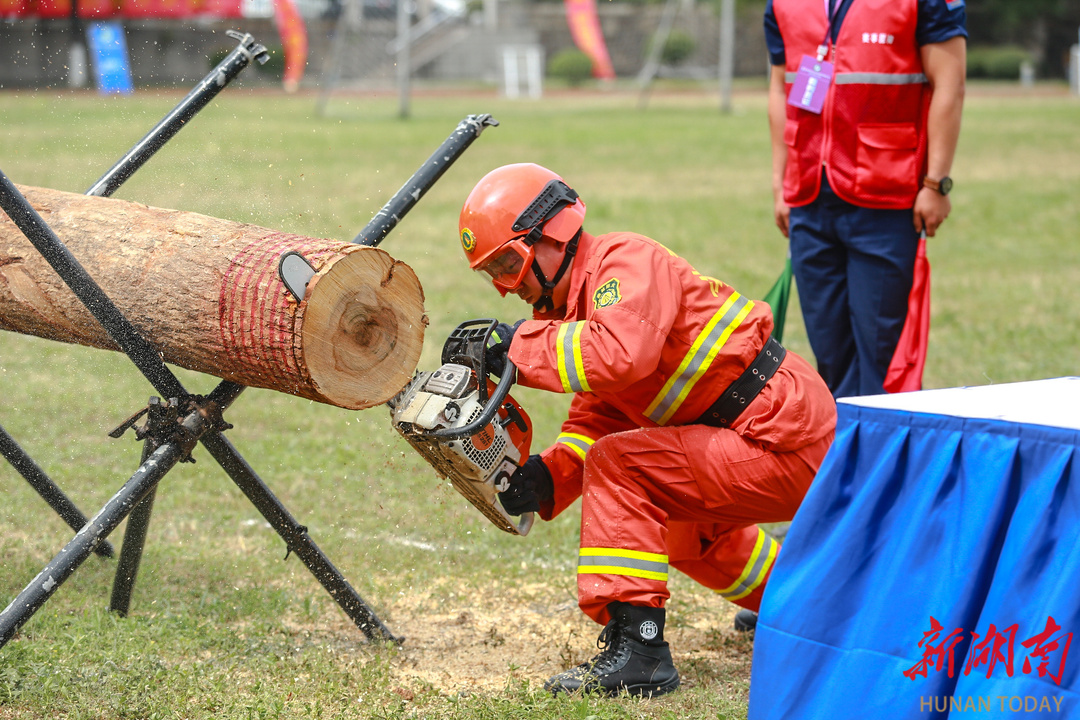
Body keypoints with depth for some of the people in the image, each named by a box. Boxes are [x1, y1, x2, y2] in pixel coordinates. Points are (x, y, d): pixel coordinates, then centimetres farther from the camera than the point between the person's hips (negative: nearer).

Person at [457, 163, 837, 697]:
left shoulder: (625, 261, -16)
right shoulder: (580, 306, 14)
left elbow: (621, 355, -36)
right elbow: (593, 422, 11)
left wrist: (517, 343, -24)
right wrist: (544, 478, -7)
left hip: (789, 452, -11)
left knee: (618, 464, -18)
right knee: (673, 520, 32)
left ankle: (636, 648, -21)